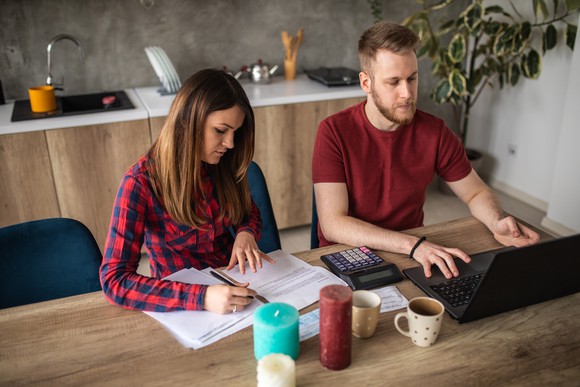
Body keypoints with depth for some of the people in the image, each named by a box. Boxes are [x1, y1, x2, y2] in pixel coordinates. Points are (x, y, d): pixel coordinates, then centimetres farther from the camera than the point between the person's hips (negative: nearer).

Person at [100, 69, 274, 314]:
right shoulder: (140, 183, -17)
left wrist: (246, 233, -10)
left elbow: (250, 213, 14)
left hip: (234, 282, 4)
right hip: (181, 308, -4)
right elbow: (114, 280, -22)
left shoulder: (223, 163, -3)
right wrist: (201, 298, -34)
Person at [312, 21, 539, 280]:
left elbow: (476, 193, 8)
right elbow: (333, 224, -23)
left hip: (410, 257, 3)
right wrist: (412, 244, -34)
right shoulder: (334, 132, -15)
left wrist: (497, 223, -15)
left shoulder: (434, 131, -5)